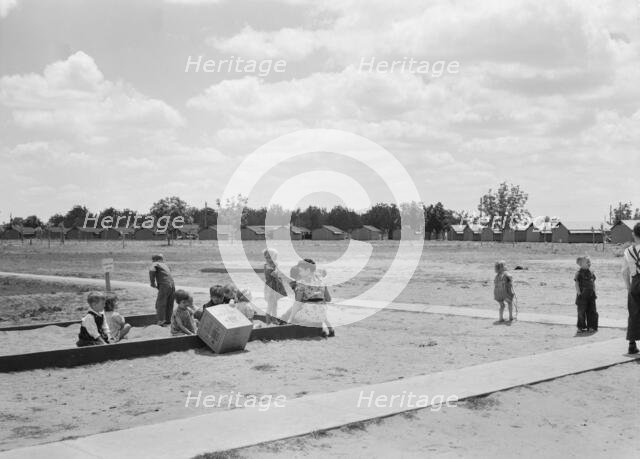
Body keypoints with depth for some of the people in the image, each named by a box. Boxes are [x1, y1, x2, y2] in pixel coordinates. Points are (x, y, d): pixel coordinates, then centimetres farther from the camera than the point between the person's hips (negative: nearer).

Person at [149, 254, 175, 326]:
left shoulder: (155, 264, 3)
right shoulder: (165, 265, 23)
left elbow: (152, 270, -17)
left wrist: (152, 283, -8)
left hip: (164, 285, -7)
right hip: (172, 285, 7)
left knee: (160, 304, -1)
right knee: (169, 304, 16)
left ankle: (161, 321, -6)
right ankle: (168, 320, 22)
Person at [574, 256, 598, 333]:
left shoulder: (591, 272, 9)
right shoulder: (579, 273, -8)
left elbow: (593, 283, 17)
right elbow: (576, 283, -10)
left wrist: (594, 292, 11)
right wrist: (578, 292, -17)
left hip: (591, 295, 6)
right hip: (582, 295, -6)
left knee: (592, 311, 8)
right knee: (581, 311, 0)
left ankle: (591, 326, 18)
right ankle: (581, 327, 9)